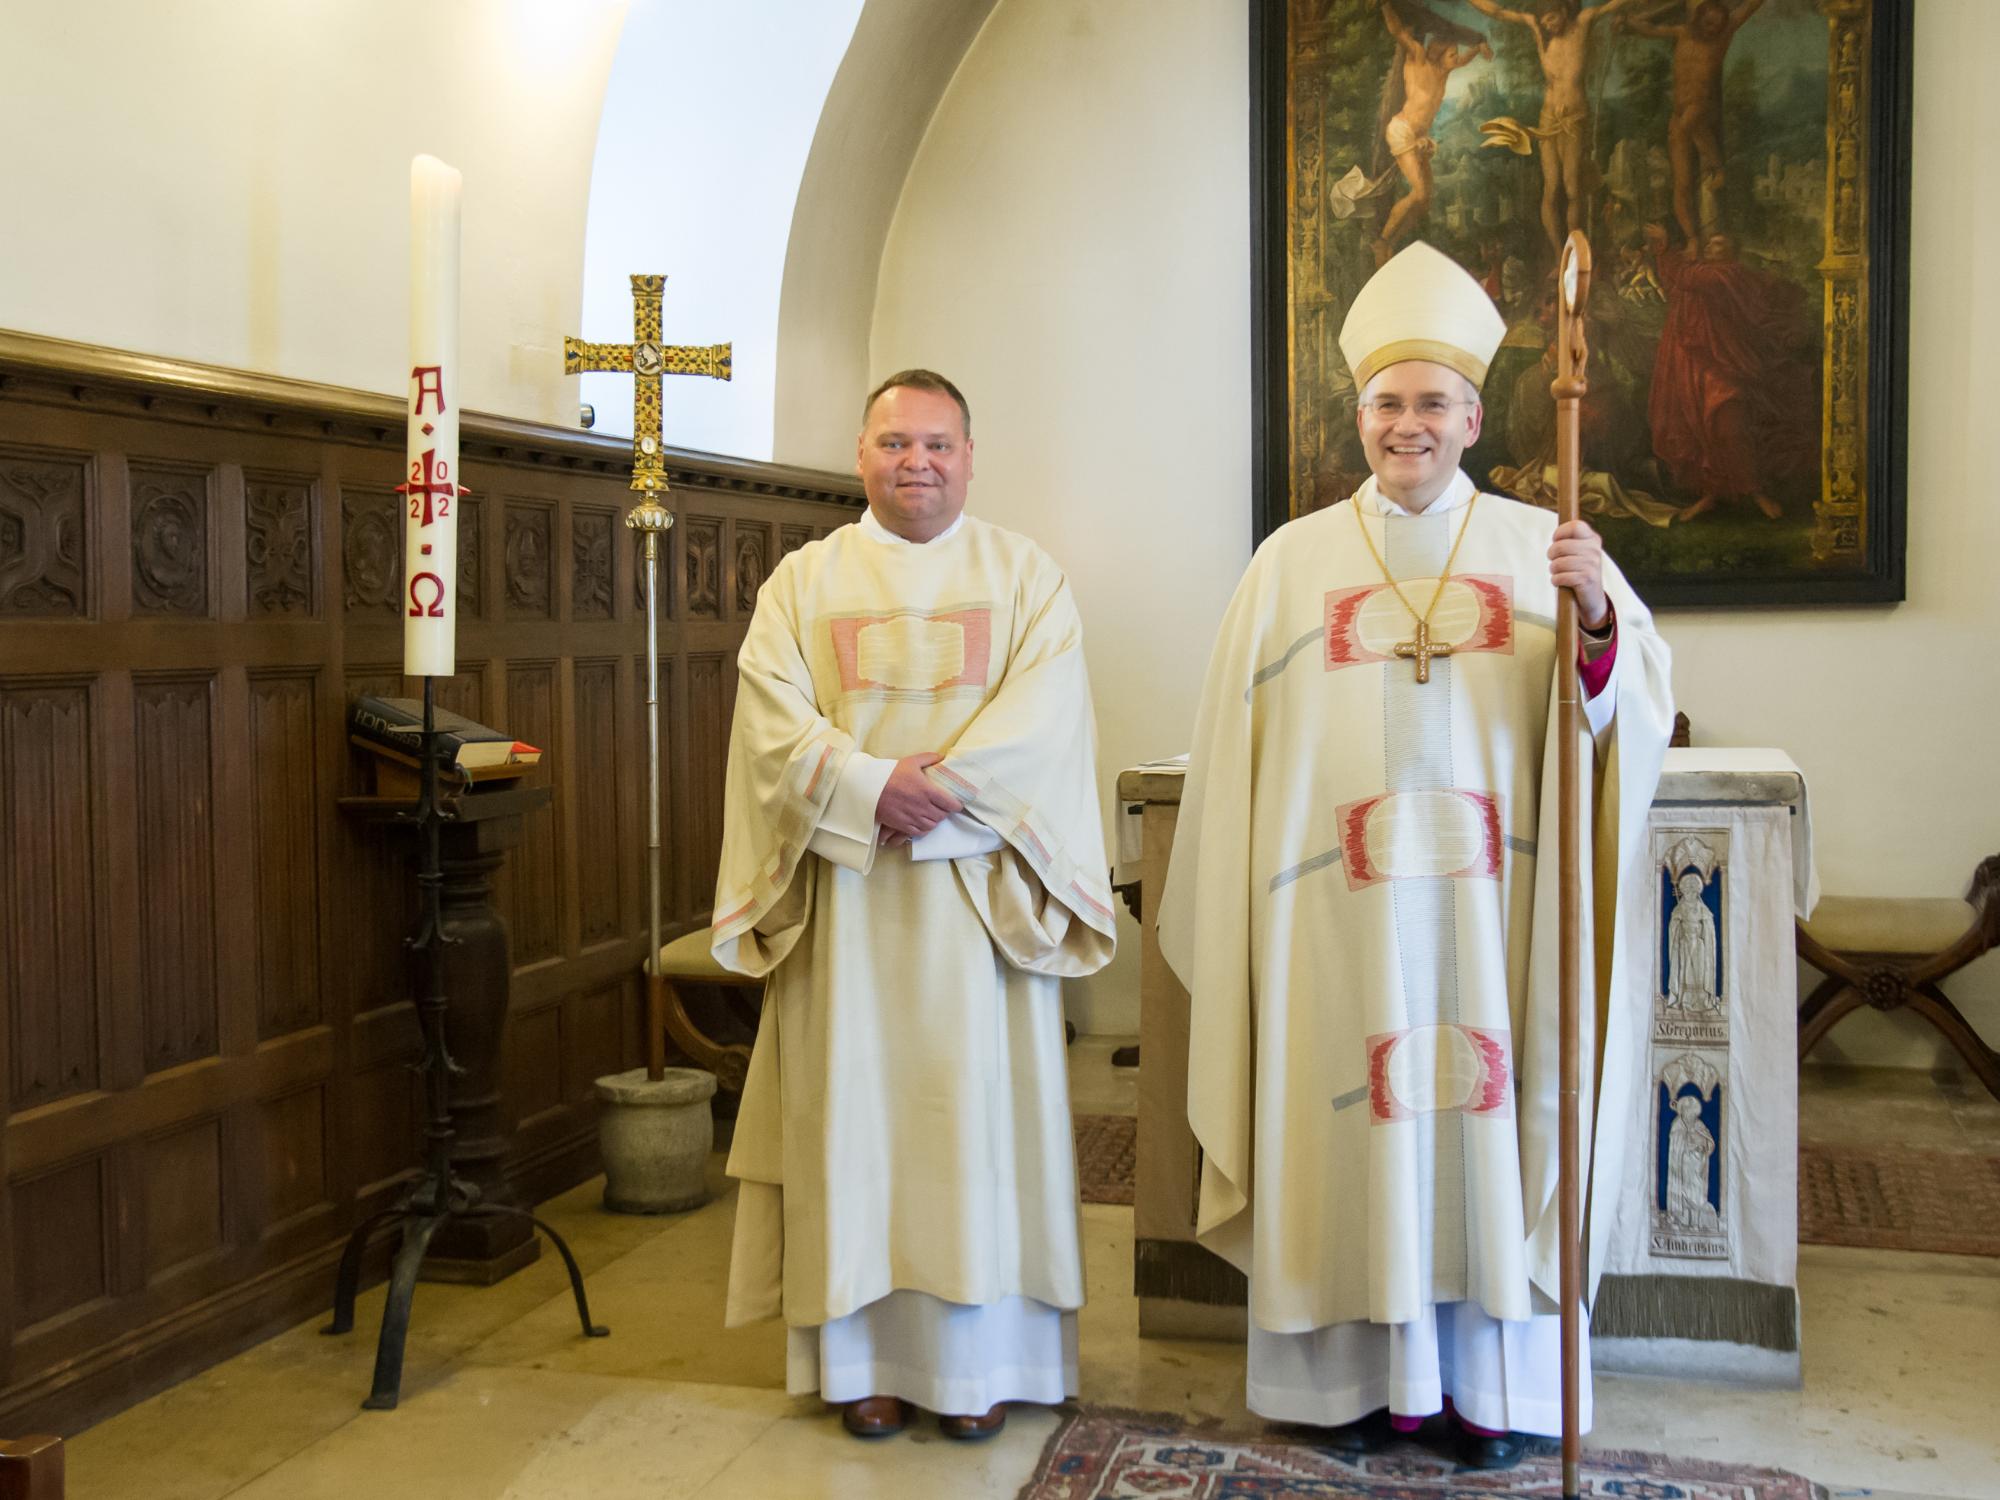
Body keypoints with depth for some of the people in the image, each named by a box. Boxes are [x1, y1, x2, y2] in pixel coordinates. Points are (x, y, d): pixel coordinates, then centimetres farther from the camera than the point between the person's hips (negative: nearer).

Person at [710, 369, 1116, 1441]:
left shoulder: (1025, 575, 8)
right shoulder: (804, 579, 10)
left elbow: (1042, 716, -6)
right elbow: (773, 720, -3)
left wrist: (938, 794, -18)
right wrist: (874, 787, -18)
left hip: (979, 889, -1)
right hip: (844, 894, 1)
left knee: (979, 1102, 0)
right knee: (855, 1103, 2)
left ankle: (981, 1358, 11)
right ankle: (865, 1354, 12)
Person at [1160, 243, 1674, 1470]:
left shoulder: (1540, 545, 8)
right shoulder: (1294, 561, 7)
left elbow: (1636, 703, -1)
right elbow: (1238, 749, 6)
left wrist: (1598, 617, -20)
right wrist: (1234, 907, 3)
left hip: (1491, 902, 0)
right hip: (1341, 906, 0)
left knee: (1491, 1110, 4)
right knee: (1353, 1121, 3)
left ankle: (1490, 1378, 19)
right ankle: (1367, 1370, 18)